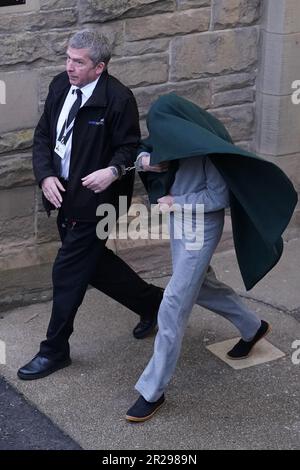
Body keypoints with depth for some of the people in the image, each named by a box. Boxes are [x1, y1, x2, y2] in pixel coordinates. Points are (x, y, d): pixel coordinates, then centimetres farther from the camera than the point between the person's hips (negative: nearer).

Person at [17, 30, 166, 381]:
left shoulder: (118, 99, -18)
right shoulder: (60, 85, 1)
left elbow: (130, 147, -11)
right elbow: (43, 135, 6)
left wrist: (113, 171, -31)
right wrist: (45, 176, -9)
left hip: (94, 199, -7)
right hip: (63, 194, 7)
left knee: (67, 272, -1)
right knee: (93, 263, 19)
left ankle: (54, 351, 16)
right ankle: (151, 302, 41)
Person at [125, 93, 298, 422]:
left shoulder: (208, 149, -25)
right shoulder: (178, 141, -5)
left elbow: (220, 196, -20)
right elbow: (149, 146, 11)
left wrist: (177, 203, -20)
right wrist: (144, 158, -13)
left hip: (201, 229, -9)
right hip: (179, 222, 9)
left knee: (173, 307, -8)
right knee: (201, 286, 27)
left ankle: (152, 391, -1)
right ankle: (253, 328, 52)